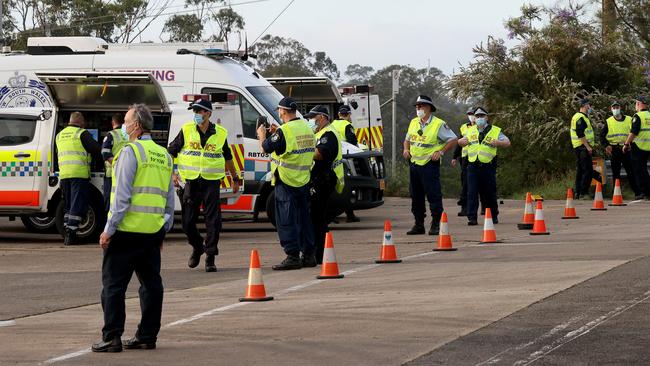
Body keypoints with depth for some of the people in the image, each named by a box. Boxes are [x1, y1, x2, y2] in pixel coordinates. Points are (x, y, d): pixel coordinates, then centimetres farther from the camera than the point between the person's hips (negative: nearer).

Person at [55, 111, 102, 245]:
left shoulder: (59, 135, 18)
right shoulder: (82, 133, -3)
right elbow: (97, 149, -4)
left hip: (64, 174, 6)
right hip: (79, 173, -6)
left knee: (68, 204, 14)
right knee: (78, 204, -6)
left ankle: (67, 234, 11)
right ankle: (71, 233, -14)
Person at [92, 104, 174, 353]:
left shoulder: (131, 152, -9)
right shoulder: (164, 156, 13)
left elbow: (122, 195, -14)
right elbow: (170, 199, 17)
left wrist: (109, 229, -11)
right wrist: (164, 230, 23)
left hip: (127, 229, -7)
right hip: (154, 231, 7)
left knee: (113, 284, -2)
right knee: (151, 283, 11)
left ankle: (112, 337, -4)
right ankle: (147, 336, 13)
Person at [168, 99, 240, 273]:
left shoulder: (220, 133, 3)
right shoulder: (186, 130, 1)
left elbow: (228, 158, 18)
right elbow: (170, 153, 5)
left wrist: (235, 178, 23)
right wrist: (172, 174, -7)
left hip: (212, 182, -1)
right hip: (191, 182, 1)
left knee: (213, 222, -6)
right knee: (187, 222, 3)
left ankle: (210, 258, 1)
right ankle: (197, 247, 31)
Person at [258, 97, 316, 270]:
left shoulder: (285, 131, -17)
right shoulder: (306, 128, 9)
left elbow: (265, 148, -9)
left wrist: (262, 135, 11)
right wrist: (276, 132, 23)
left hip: (286, 183, -8)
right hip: (304, 181, 8)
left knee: (286, 221, -4)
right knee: (303, 218, 15)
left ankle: (292, 257, -7)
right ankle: (308, 254, 19)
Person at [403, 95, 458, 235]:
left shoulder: (438, 124, -7)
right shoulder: (413, 123, 13)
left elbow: (453, 140, -4)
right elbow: (407, 139, 27)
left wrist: (440, 152, -11)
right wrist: (406, 149, 7)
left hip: (430, 164, -7)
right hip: (414, 164, 7)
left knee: (433, 195, -8)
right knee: (416, 196, 9)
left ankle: (436, 224, -5)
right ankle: (418, 225, 16)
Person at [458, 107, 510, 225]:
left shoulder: (495, 131, 6)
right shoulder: (470, 131, 17)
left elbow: (507, 142, 0)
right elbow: (461, 141, 29)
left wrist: (498, 142, -20)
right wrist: (462, 141, 4)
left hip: (488, 167, -2)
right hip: (472, 166, 2)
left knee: (489, 194, 6)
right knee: (471, 193, -7)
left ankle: (494, 216, 23)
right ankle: (472, 218, -7)